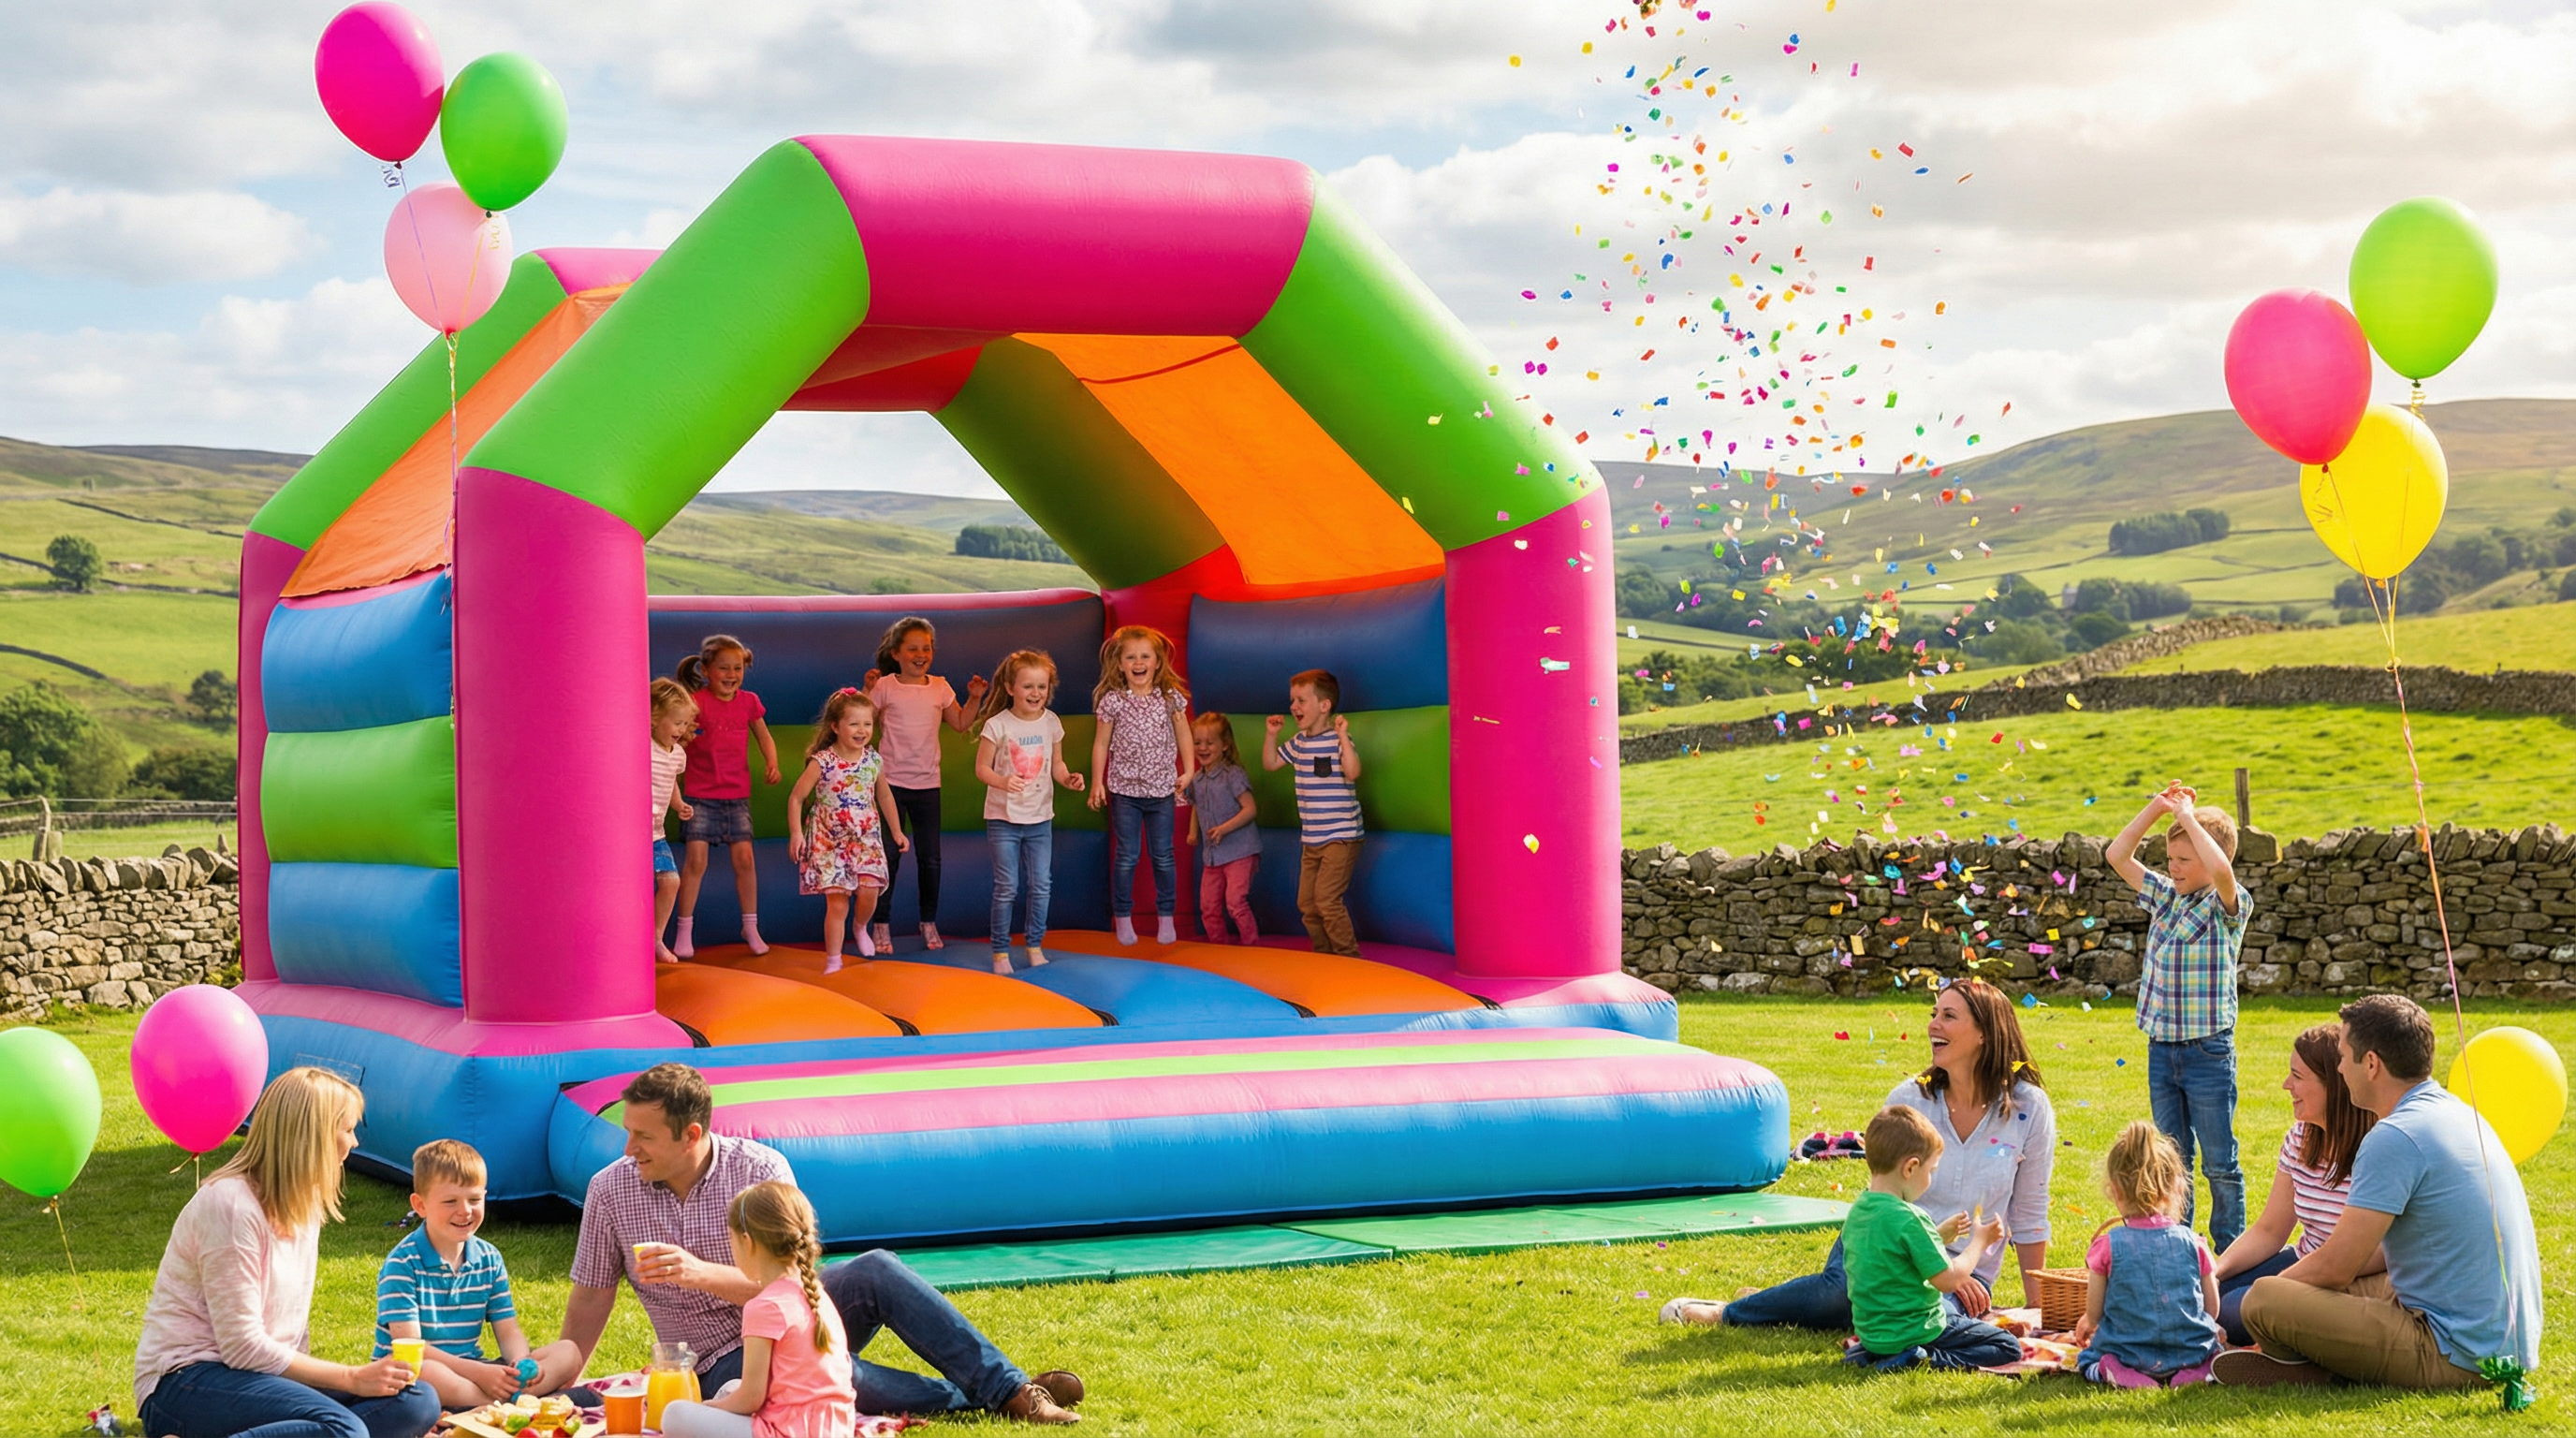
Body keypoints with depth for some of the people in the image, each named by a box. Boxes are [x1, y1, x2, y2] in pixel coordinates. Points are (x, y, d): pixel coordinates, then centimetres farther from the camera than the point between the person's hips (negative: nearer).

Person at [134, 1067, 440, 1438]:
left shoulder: (302, 1205, 12)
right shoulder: (231, 1205, -16)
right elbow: (242, 1348, -18)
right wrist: (352, 1378, -16)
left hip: (267, 1376, 9)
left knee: (418, 1402, -13)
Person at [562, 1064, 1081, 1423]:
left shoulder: (760, 1168, -11)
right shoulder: (610, 1191, -6)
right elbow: (590, 1299, 4)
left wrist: (702, 1273, -32)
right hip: (725, 1364, -1)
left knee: (876, 1271, -29)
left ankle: (1009, 1387, -26)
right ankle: (977, 1400, -23)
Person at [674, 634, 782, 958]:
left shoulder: (748, 701, 3)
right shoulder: (696, 701, -9)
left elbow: (763, 736, 16)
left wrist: (771, 762, -1)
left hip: (737, 794, 3)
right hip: (701, 794, -3)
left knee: (744, 858, 1)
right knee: (696, 860, -6)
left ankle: (750, 926, 15)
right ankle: (685, 930, 5)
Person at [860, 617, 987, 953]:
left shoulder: (940, 688, 4)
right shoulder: (885, 687, -5)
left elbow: (960, 724, 12)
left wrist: (974, 698, -1)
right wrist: (866, 691, -15)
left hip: (927, 784, 3)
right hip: (891, 782, -3)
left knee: (930, 857, 7)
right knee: (888, 856, 0)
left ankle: (929, 923, 21)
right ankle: (882, 925, 10)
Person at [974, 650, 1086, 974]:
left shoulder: (1051, 723, 0)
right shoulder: (997, 726, -13)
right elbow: (982, 767, -9)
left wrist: (1067, 778, -10)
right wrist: (1003, 782, -28)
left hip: (1040, 818, 4)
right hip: (1003, 818, -4)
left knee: (1041, 886, 7)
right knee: (1007, 888, -1)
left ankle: (1035, 946, 23)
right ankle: (1000, 951, 11)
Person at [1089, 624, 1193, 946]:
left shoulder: (1171, 698, -1)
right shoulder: (1112, 701, -6)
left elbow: (1184, 736, 9)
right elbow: (1101, 744, 1)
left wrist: (1188, 772, 0)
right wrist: (1097, 782, -1)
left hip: (1161, 790, 1)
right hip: (1124, 790, -1)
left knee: (1163, 857, 7)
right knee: (1126, 857, 2)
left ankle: (1166, 917, 18)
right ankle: (1122, 918, 13)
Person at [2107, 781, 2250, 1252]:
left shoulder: (2228, 905, -9)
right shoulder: (2164, 896, 9)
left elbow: (2221, 869, -32)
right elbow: (2117, 855, 10)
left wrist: (2188, 816, -20)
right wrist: (2157, 807, 1)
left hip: (2208, 1050, -6)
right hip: (2162, 1049, 6)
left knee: (2219, 1162, 3)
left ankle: (2230, 1252, 13)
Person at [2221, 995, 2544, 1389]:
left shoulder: (2394, 1139, -18)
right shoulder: (2458, 1113, 13)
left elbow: (2336, 1267, -15)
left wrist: (2271, 1290, 4)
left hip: (2458, 1356, -10)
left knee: (2263, 1301, -17)